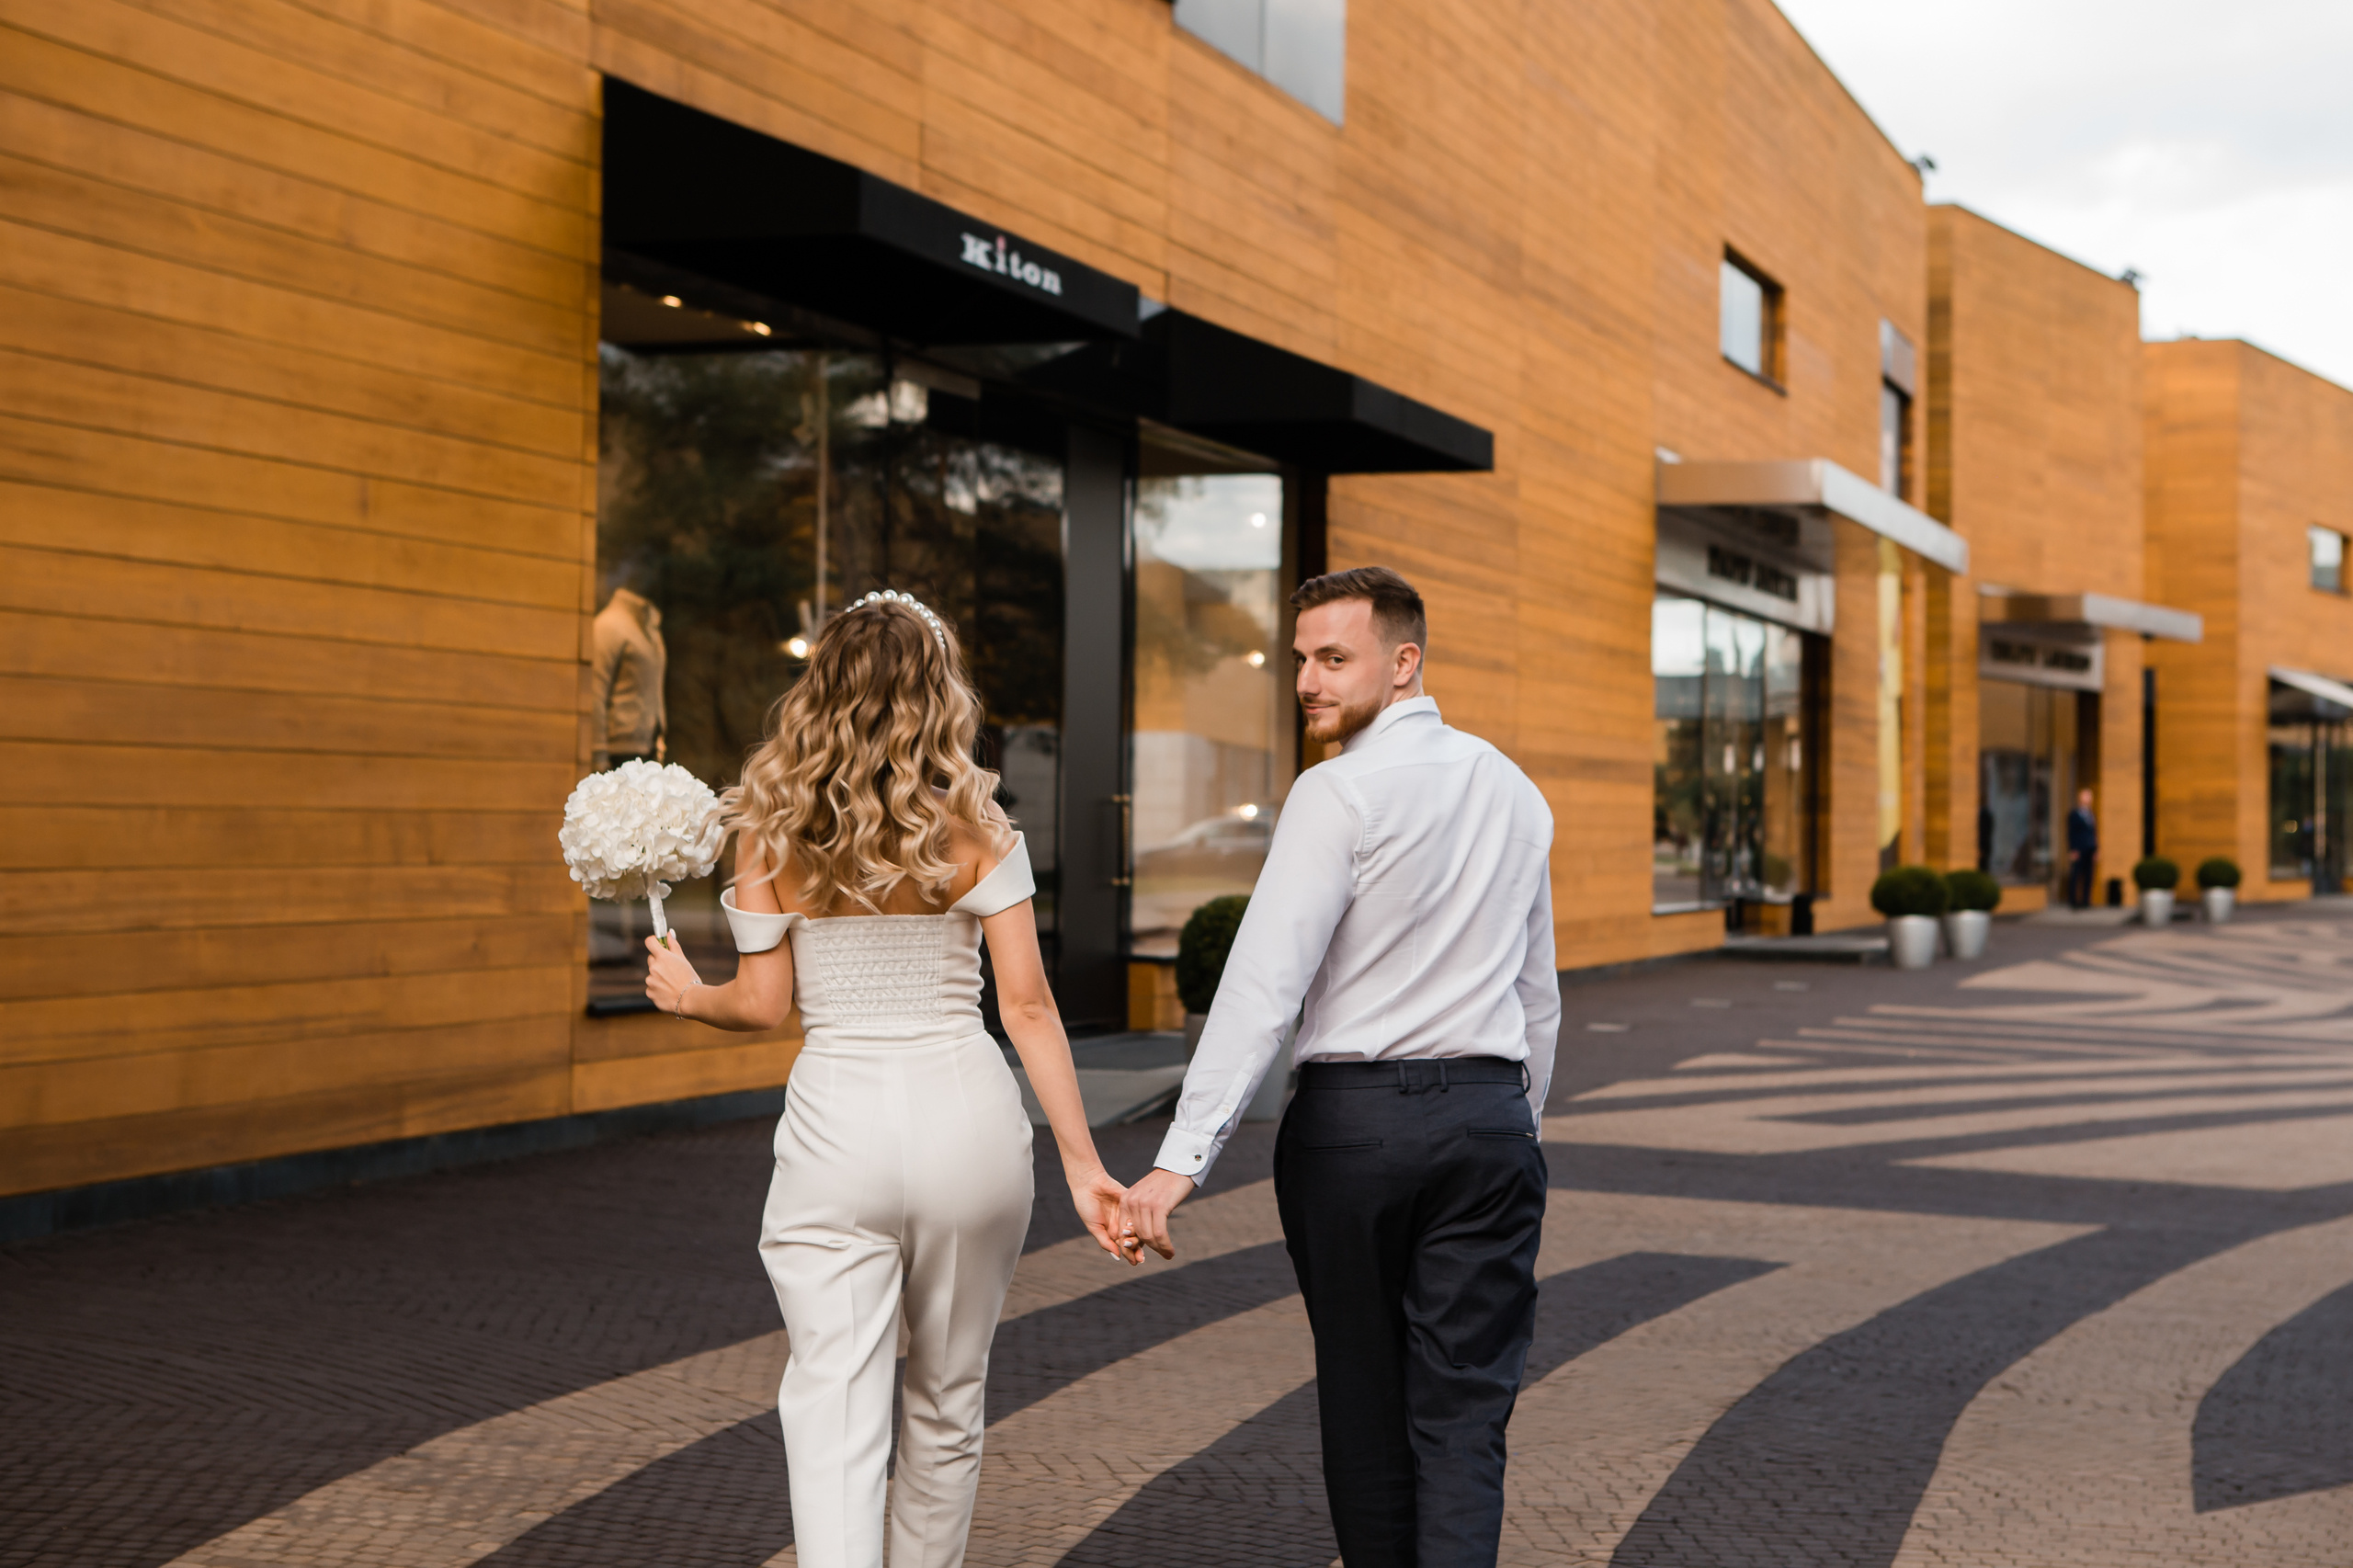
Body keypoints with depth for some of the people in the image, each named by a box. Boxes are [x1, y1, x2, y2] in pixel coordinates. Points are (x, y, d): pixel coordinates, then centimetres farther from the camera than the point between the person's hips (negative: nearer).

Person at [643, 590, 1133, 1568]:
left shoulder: (770, 826, 0)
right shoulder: (973, 826, -2)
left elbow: (764, 1002, 2)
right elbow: (1027, 1007, -5)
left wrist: (687, 995, 24)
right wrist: (1082, 1165, -1)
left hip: (836, 1123, -1)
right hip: (966, 1114, 1)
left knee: (835, 1417, -2)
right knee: (947, 1405, 20)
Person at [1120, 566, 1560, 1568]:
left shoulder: (1340, 793, -10)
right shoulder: (1514, 791, 12)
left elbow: (1264, 984, -18)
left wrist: (1183, 1158, -20)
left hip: (1351, 1117, -4)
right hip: (1489, 1115, 5)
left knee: (1363, 1408, 11)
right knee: (1463, 1420, 3)